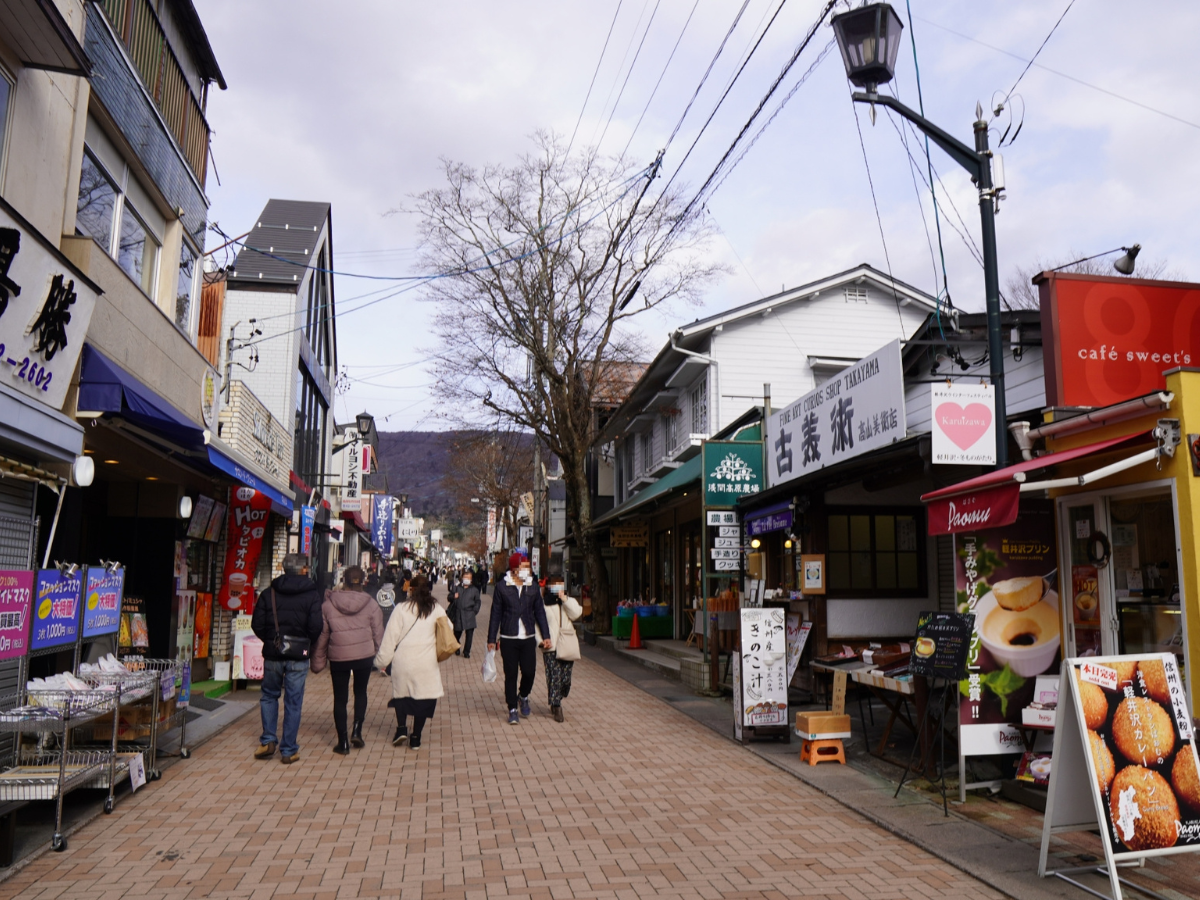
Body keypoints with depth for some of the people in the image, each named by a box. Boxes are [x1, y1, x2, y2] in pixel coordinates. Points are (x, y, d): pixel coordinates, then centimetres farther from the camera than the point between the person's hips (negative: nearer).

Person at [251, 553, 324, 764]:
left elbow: (257, 624, 0)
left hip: (272, 654, 2)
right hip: (298, 657, -2)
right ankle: (289, 750, 11)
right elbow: (316, 626, -13)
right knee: (293, 702, 6)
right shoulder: (312, 594, -7)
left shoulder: (269, 593, 1)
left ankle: (268, 741, 12)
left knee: (269, 696, 21)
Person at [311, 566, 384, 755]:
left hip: (338, 657, -1)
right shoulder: (371, 605, -5)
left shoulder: (328, 605, -5)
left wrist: (318, 660, 10)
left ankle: (343, 743, 11)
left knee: (340, 698, 9)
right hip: (364, 655, 1)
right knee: (361, 691, 21)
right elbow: (378, 634, 0)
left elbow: (322, 634, 0)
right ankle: (357, 730, 8)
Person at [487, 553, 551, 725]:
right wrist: (491, 639, -1)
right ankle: (512, 709, 18)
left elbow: (540, 612, 10)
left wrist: (546, 635, 4)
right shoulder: (502, 587, -4)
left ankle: (523, 696, 29)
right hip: (508, 639, -2)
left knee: (529, 672, -1)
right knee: (510, 675, 4)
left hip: (528, 638, 2)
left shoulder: (533, 587, 4)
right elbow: (496, 614, 0)